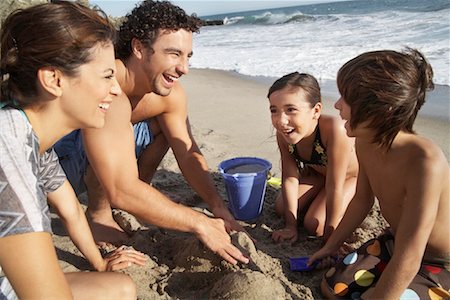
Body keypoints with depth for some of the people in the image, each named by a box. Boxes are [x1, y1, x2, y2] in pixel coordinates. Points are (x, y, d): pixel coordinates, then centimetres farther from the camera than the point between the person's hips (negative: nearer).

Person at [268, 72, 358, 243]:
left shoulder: (334, 129, -45)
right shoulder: (283, 133, -26)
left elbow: (334, 187, -36)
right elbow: (289, 177, -17)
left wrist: (329, 234, -25)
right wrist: (291, 226, -16)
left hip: (351, 176, -5)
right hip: (318, 173, 5)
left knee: (314, 226, -15)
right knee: (281, 208, 0)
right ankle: (320, 198, 23)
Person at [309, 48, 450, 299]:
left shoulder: (425, 162, -37)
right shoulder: (365, 142, -13)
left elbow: (407, 261, -33)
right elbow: (362, 201, 5)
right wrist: (331, 246, 15)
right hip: (394, 242, 6)